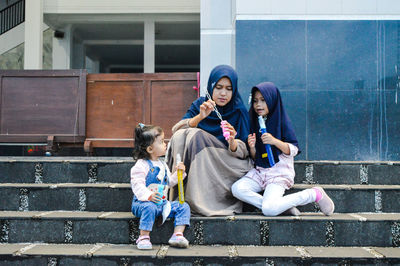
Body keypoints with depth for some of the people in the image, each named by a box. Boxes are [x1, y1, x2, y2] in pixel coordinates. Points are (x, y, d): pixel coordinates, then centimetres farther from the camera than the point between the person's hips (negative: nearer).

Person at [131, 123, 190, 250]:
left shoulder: (162, 165, 16)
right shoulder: (141, 165, -11)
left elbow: (169, 182, 24)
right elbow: (137, 185, -20)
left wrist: (178, 173, 8)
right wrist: (149, 195, -36)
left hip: (161, 203, 7)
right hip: (144, 202, -7)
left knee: (183, 207, -6)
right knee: (149, 208, -39)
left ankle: (178, 235, -12)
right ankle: (143, 238, -27)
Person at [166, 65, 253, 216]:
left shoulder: (239, 111, -4)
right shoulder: (199, 105, 4)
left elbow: (243, 152, -9)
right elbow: (175, 130, -9)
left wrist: (232, 141, -31)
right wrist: (200, 117, -24)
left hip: (227, 164, -3)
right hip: (199, 165, 3)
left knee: (196, 135, -25)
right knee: (181, 136, -23)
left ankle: (196, 201, -28)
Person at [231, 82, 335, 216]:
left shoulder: (282, 121, -3)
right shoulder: (254, 122, 12)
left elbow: (294, 150, -6)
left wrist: (275, 141, -21)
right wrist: (252, 147, -9)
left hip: (280, 172, -5)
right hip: (260, 170, 6)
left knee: (269, 210, -26)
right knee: (237, 189, -23)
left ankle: (314, 194, -4)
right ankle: (285, 207, -13)